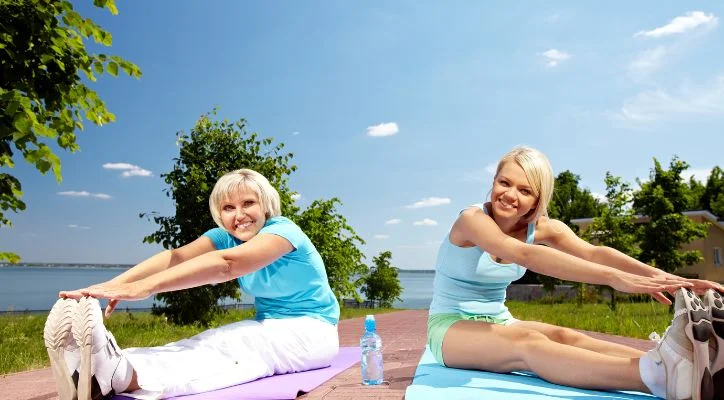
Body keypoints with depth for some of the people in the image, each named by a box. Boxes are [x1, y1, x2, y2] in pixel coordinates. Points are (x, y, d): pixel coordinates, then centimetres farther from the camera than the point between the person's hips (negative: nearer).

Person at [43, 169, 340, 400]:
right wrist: (115, 284, -36)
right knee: (201, 344, -26)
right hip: (271, 329, 6)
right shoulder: (225, 236, 1)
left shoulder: (283, 230, -20)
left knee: (231, 348, -36)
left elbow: (224, 265, -37)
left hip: (312, 331, -6)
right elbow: (177, 256, -19)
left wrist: (144, 287, -46)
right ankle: (104, 375, -49)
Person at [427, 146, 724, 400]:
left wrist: (658, 275, -40)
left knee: (565, 337, -27)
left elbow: (592, 252, -21)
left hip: (498, 322, 6)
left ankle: (672, 362, -49)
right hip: (451, 328, -6)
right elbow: (525, 255, -39)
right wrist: (614, 278, -49)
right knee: (527, 342, -36)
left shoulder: (542, 228, -2)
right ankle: (659, 376, -58)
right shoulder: (472, 219, -20)